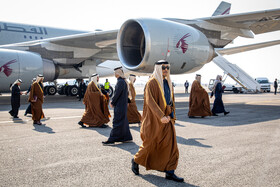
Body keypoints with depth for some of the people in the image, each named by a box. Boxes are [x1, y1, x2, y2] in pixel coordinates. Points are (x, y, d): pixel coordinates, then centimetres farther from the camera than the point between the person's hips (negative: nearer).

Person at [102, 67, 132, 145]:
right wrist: (113, 101, 14)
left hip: (119, 106, -10)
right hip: (122, 105, 10)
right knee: (123, 121, 16)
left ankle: (112, 140, -3)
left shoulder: (120, 82, -19)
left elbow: (117, 93, -20)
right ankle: (127, 137, 24)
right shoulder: (123, 81, 13)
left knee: (117, 122, -6)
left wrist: (112, 102, -9)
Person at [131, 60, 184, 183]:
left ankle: (169, 172, 4)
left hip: (167, 118, 6)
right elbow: (150, 101, -23)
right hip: (154, 118, -6)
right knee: (150, 144, 6)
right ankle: (136, 160, 32)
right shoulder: (152, 82, -12)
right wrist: (161, 116, -32)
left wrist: (172, 115, 16)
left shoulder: (168, 83, 11)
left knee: (171, 144, -1)